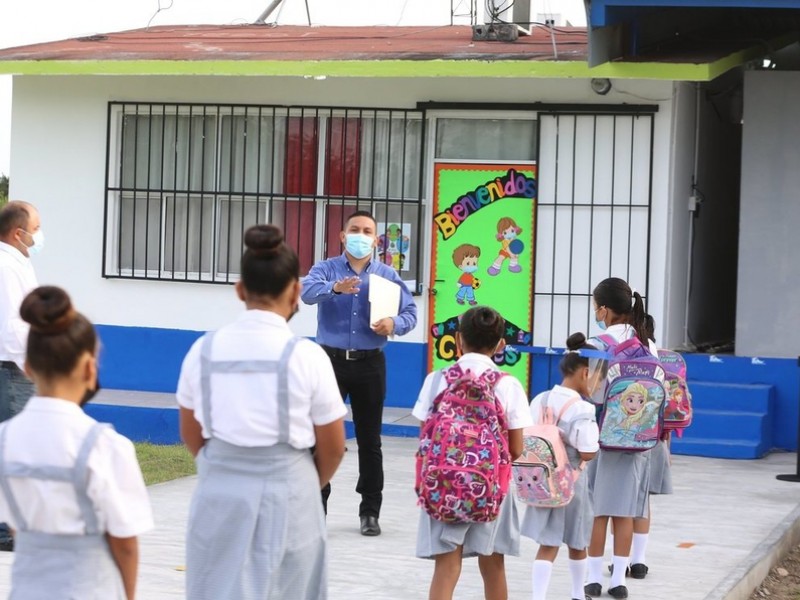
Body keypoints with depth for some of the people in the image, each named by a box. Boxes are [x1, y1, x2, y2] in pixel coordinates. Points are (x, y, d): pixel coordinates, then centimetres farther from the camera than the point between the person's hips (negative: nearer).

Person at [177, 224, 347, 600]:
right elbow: (332, 448, 0)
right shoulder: (306, 356, -8)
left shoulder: (204, 350, -1)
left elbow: (191, 436, 10)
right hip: (286, 495, -2)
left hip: (219, 493, 2)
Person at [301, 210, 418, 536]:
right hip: (331, 360, -1)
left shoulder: (388, 275, 7)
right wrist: (335, 288, -42)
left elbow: (410, 311, 2)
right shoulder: (326, 269, 1)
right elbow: (308, 290, -20)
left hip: (370, 364, 1)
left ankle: (370, 511, 15)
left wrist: (394, 324, -22)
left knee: (369, 439, 7)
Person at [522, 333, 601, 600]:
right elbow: (587, 453, -20)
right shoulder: (582, 409, -19)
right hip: (570, 482, -4)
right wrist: (597, 436, -3)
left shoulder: (539, 401, -1)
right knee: (576, 543, 17)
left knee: (548, 544, 3)